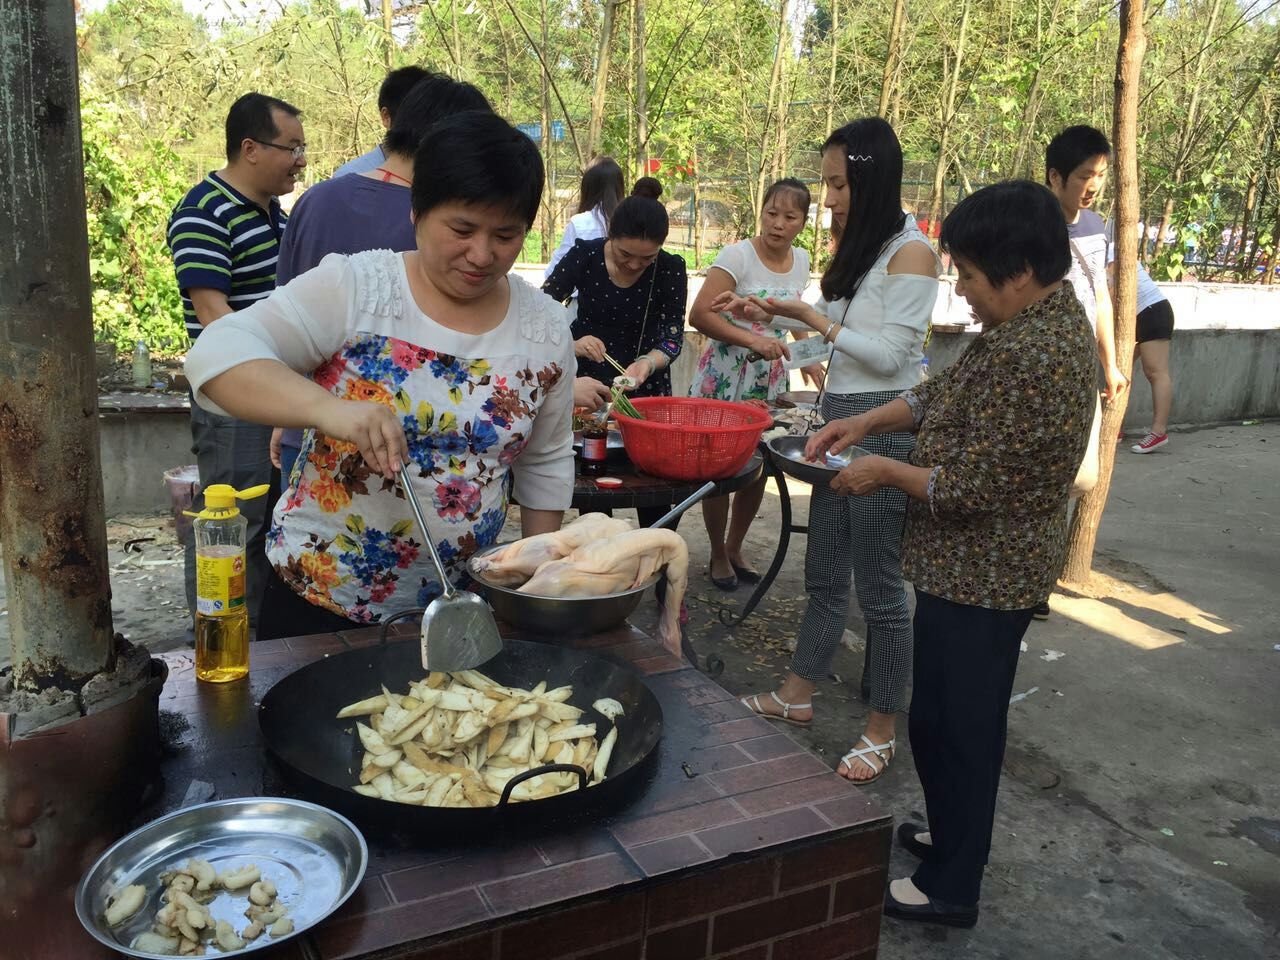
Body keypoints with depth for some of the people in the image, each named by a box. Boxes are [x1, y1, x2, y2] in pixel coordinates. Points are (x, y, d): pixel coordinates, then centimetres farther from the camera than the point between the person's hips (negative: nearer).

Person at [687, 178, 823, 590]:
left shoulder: (801, 259, 6)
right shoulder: (738, 255, -15)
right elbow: (700, 314, -22)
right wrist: (751, 340, -30)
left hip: (770, 381, 6)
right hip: (725, 378, -5)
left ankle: (735, 547, 33)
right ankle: (718, 554, 24)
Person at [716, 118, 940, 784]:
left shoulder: (911, 251, -13)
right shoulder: (862, 249, 13)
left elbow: (888, 353, -17)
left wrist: (812, 317, -9)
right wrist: (777, 314, 9)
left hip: (883, 426, -8)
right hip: (840, 420, 9)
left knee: (878, 582, 1)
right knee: (824, 572, 17)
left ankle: (883, 728, 16)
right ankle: (797, 695, 31)